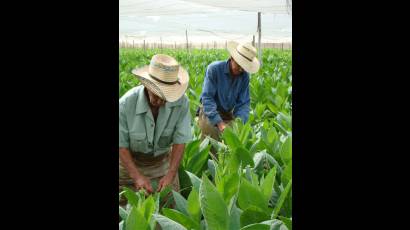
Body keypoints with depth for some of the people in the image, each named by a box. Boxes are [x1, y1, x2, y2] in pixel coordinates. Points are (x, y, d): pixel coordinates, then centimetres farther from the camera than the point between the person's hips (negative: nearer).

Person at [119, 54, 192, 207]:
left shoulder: (181, 103, -23)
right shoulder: (126, 104, -26)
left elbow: (180, 141, -17)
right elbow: (121, 145, -18)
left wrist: (170, 174, -25)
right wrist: (137, 176, -26)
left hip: (163, 161, 2)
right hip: (130, 161, -1)